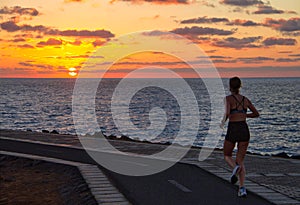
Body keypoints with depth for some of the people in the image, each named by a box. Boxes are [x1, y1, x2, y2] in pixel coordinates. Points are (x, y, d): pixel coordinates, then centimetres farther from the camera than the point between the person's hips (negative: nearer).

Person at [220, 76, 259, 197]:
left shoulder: (228, 98, -3)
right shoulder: (245, 100, 12)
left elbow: (227, 112, -21)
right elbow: (256, 114, 22)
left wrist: (223, 122, -2)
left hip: (232, 130, -4)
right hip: (244, 130, 4)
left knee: (227, 156, 20)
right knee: (240, 160, 9)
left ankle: (235, 168, -15)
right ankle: (242, 188, -9)